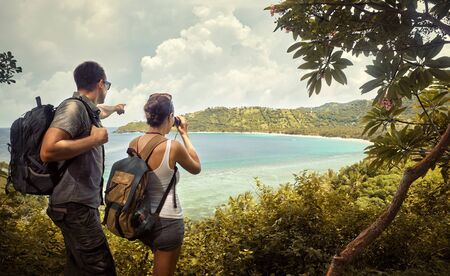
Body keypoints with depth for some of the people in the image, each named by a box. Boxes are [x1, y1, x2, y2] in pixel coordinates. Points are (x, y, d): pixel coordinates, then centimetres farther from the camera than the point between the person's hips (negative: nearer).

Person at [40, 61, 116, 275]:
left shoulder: (86, 110, 11)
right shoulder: (74, 106, -17)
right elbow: (48, 151, -28)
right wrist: (95, 139, -21)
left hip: (82, 204, 10)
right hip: (75, 206, -10)